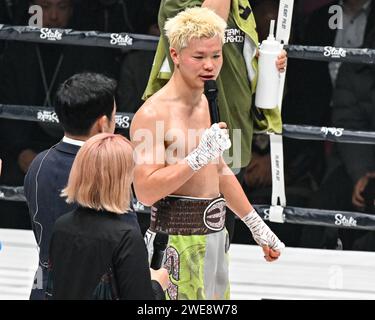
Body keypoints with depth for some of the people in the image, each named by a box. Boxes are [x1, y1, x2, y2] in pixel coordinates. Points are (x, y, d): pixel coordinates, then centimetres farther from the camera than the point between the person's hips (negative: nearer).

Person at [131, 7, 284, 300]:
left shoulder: (206, 105, 14)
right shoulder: (153, 114, -15)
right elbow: (145, 191, -21)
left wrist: (258, 227, 27)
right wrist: (198, 157, -27)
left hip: (214, 232, 9)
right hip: (179, 239, -9)